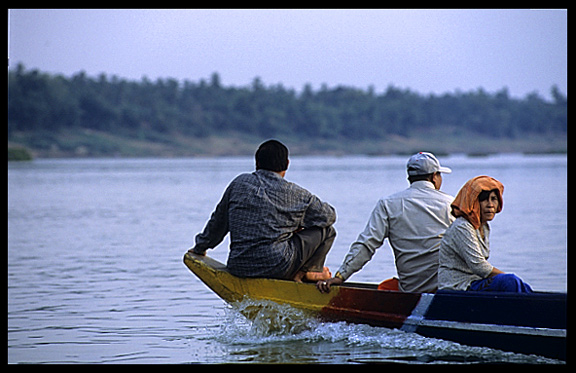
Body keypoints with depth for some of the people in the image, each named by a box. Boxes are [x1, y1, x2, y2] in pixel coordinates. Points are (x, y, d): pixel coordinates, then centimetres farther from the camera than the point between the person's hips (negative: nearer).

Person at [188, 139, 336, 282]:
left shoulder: (239, 183, 8)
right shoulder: (295, 194, -2)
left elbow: (218, 222, 17)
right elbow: (329, 216, 8)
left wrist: (200, 247, 32)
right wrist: (298, 226, 25)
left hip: (238, 268, 5)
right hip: (277, 267, -5)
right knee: (327, 231, 9)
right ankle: (310, 270, 0)